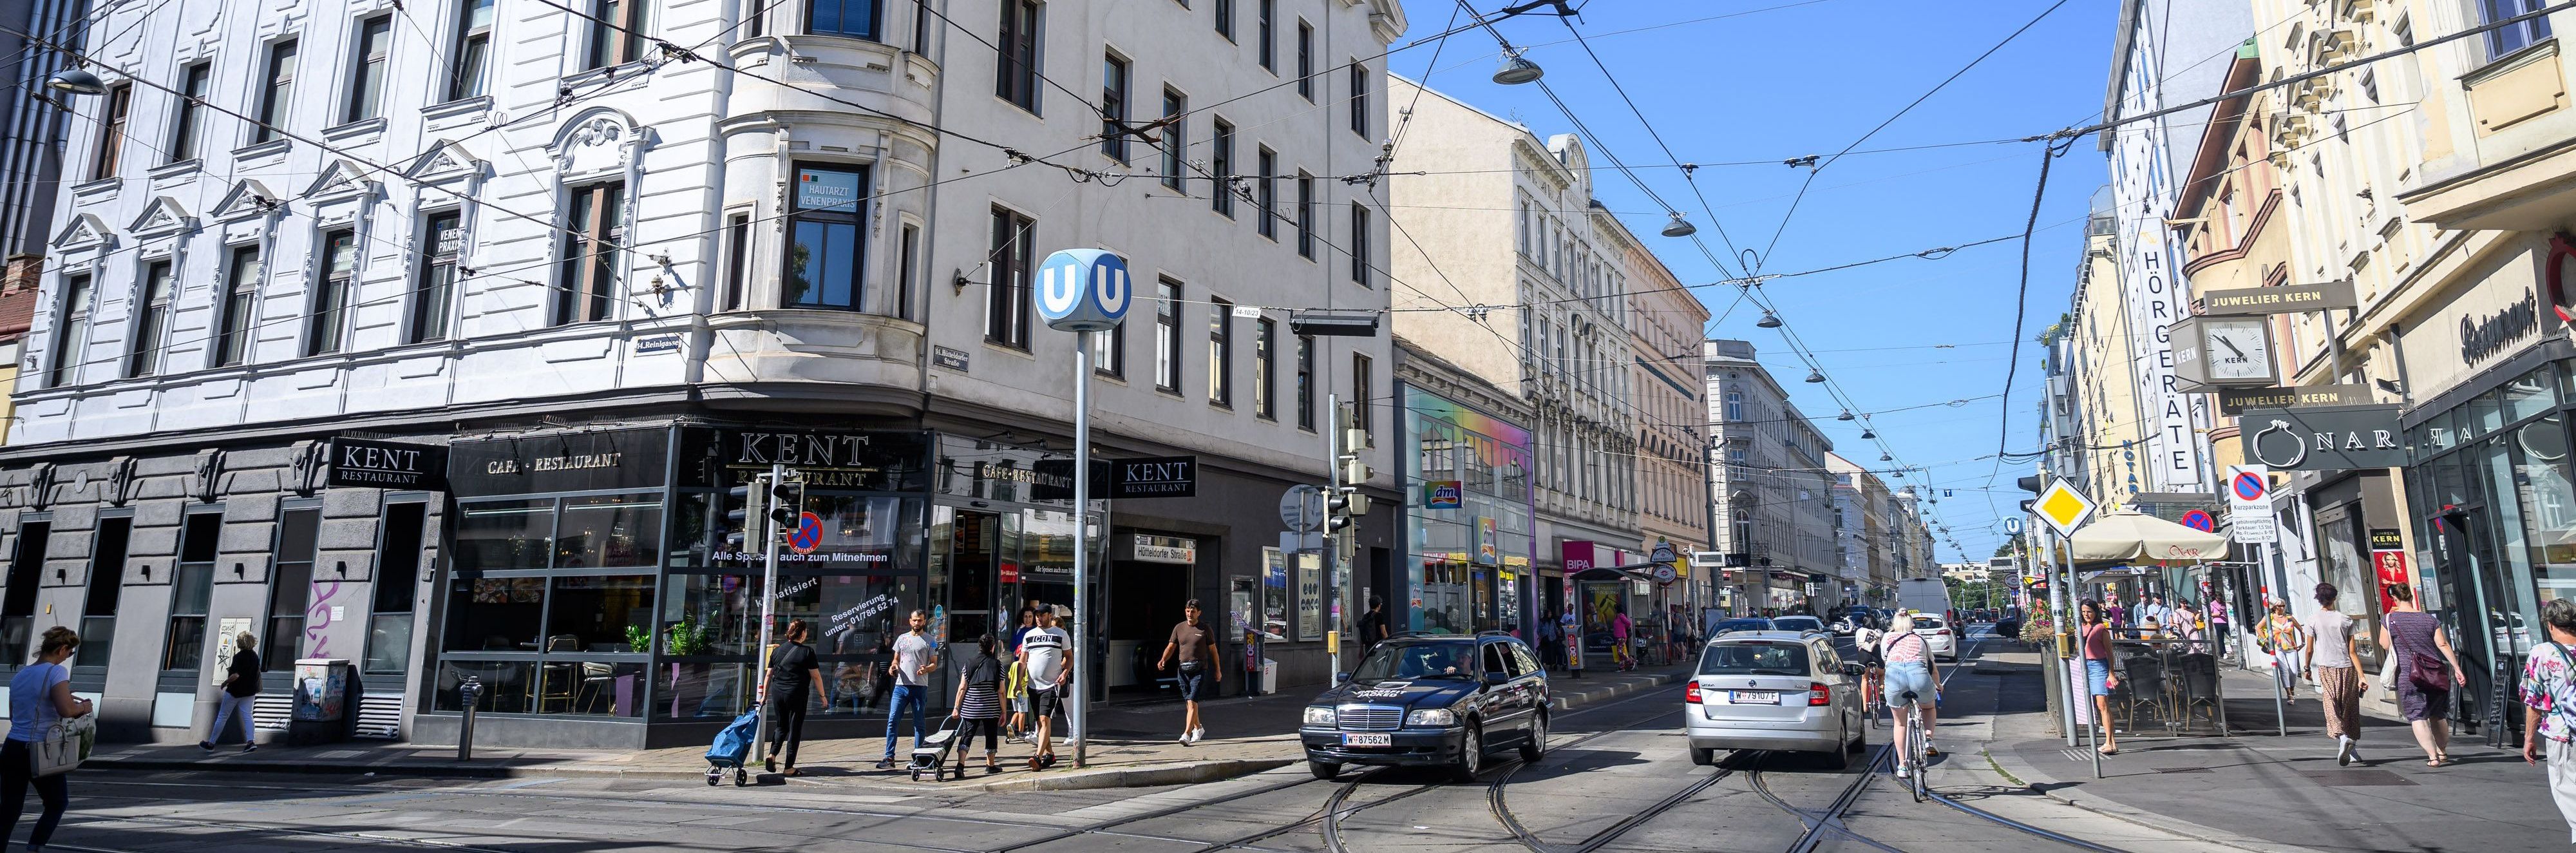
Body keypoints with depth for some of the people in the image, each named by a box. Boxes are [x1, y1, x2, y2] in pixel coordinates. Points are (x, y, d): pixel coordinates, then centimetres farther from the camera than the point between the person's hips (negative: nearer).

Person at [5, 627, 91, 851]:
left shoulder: (19, 675, 11)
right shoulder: (56, 672, -12)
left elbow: (14, 716, 21)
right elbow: (66, 710, -24)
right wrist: (83, 707, -4)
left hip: (11, 749, 6)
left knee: (9, 811, 10)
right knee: (58, 804, 14)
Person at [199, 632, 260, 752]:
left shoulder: (239, 656, -18)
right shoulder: (255, 656, 5)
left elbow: (236, 675, -24)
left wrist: (225, 683, -8)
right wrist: (232, 669, 15)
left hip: (235, 691, -6)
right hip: (249, 691, 6)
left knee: (222, 717, 7)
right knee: (247, 716, 2)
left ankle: (211, 744, 18)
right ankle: (251, 742, -12)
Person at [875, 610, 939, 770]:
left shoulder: (929, 641, 5)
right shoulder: (902, 638, 15)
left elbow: (934, 664, 2)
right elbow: (896, 659, 21)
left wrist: (926, 669, -19)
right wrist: (894, 666, -2)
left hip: (919, 687, -3)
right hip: (901, 685, 3)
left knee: (918, 724, 3)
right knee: (892, 721, -5)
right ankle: (889, 758, -3)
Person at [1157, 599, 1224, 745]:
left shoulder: (1205, 629, 0)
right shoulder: (1179, 628, 9)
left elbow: (1213, 650, 6)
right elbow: (1171, 647, 8)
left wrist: (1218, 670, 9)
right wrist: (1163, 660, -10)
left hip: (1199, 669, -4)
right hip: (1183, 669, 4)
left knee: (1192, 702, -14)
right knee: (1189, 702, 14)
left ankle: (1186, 735, -20)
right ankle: (1198, 728, 35)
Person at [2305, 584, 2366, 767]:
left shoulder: (2313, 621, -3)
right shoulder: (2345, 620, 0)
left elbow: (2310, 650, 0)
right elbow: (2353, 651, -3)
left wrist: (2307, 668, 16)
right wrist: (2361, 676, -2)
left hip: (2326, 669, -2)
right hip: (2347, 668, 2)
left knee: (2332, 707, -5)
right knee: (2350, 708, 11)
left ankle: (2342, 737, -31)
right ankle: (2352, 751, 18)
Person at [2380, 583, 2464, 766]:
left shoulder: (2389, 620, -5)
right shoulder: (2430, 619, 3)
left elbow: (2385, 645, 2)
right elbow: (2443, 645, -2)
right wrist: (2456, 668, 0)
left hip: (2409, 676, -4)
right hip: (2436, 674, 4)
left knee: (2418, 717, -5)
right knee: (2438, 715, 19)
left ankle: (2433, 756, -14)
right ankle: (2443, 753, 30)